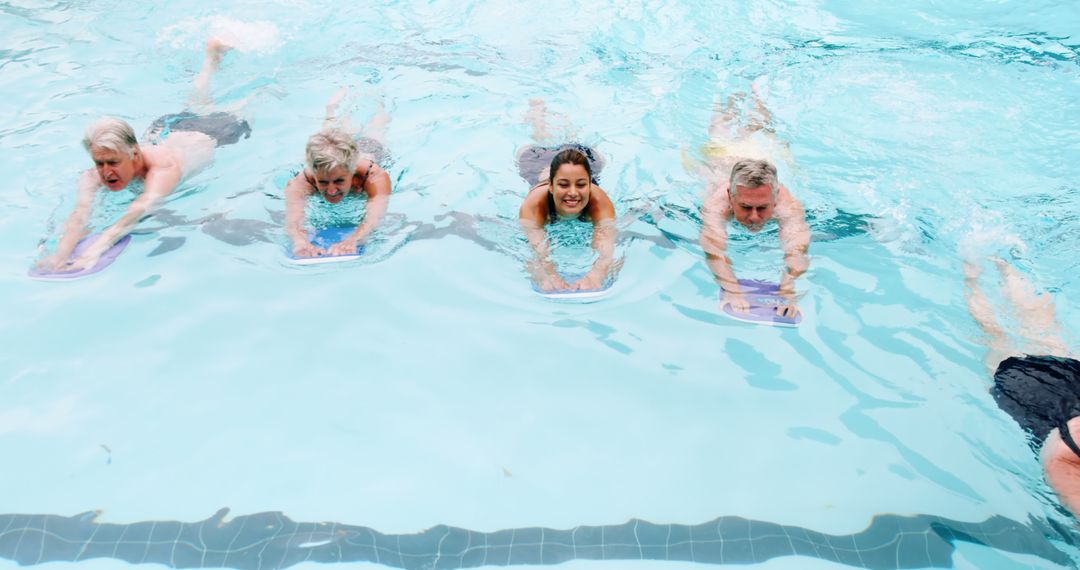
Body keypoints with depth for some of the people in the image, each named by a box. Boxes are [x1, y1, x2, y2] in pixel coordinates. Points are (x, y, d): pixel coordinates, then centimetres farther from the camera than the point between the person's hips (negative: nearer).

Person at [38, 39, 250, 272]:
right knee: (198, 107, 35)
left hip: (206, 135, -3)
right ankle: (213, 54, 58)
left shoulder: (164, 168, -53)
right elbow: (80, 214, -53)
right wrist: (61, 253, -74)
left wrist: (95, 250, -83)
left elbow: (142, 208, -69)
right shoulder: (94, 176, -38)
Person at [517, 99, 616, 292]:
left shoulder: (599, 200, -48)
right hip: (539, 168, 1)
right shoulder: (534, 203, -49)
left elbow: (606, 246, -64)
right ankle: (537, 110, 61)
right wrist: (548, 276, -86)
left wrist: (594, 276, -85)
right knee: (540, 147, 35)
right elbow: (536, 247, -64)